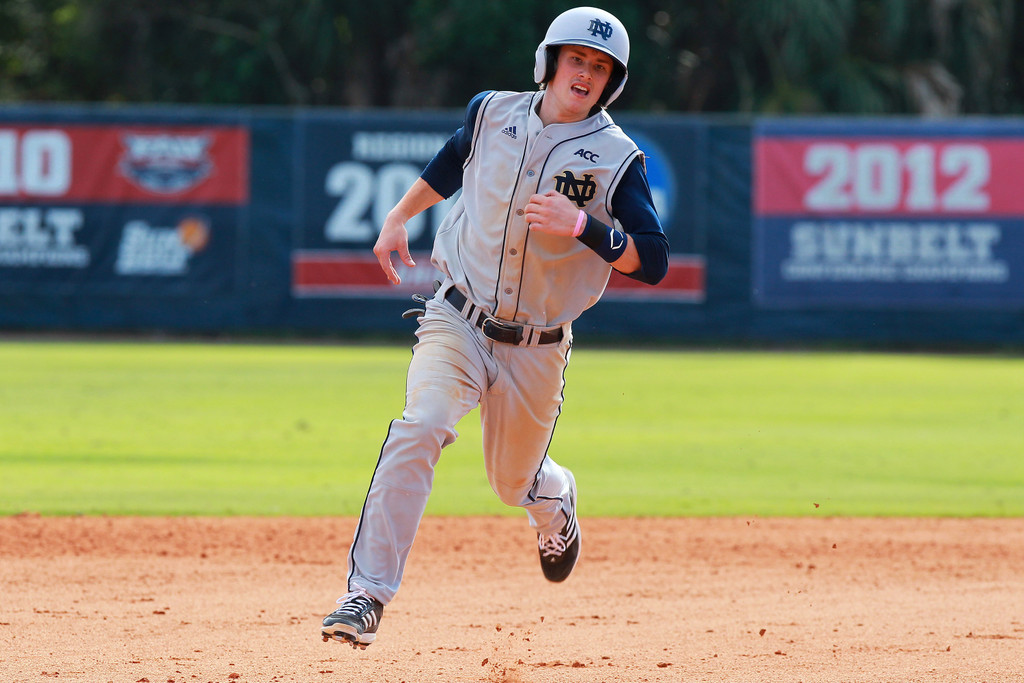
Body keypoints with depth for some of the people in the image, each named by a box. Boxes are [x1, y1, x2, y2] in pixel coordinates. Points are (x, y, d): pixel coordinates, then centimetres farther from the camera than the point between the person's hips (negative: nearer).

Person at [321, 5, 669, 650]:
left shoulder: (617, 158, -10)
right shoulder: (493, 113, 0)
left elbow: (653, 262, -15)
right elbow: (450, 164, 23)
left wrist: (580, 225, -28)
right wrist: (398, 217, 21)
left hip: (538, 350, 0)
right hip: (457, 325, 0)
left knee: (515, 481, 13)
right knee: (420, 428, -24)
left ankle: (556, 501, 54)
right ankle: (368, 595, -26)